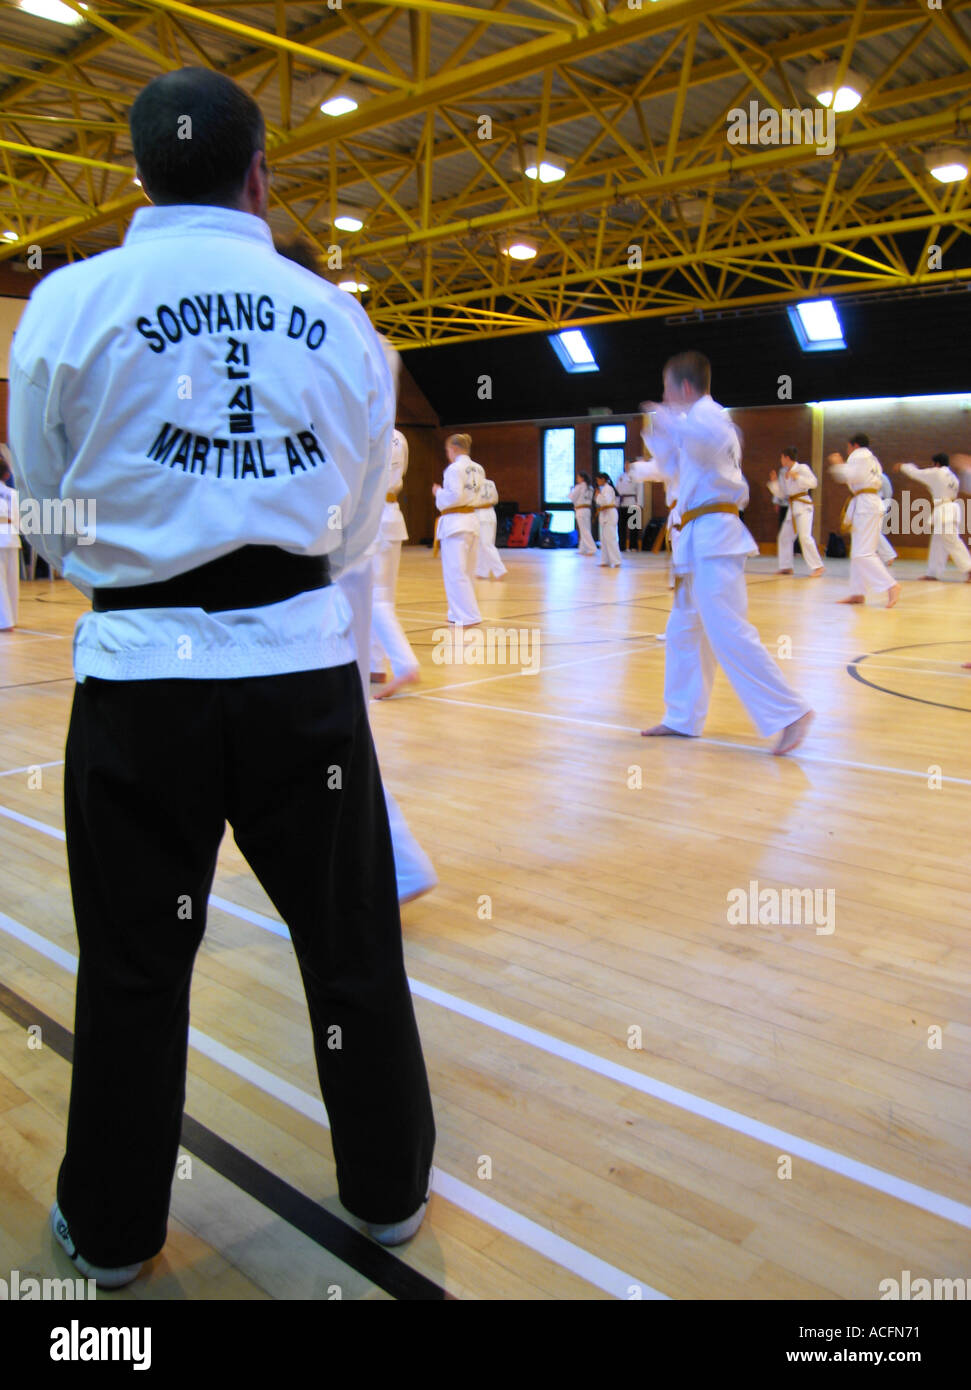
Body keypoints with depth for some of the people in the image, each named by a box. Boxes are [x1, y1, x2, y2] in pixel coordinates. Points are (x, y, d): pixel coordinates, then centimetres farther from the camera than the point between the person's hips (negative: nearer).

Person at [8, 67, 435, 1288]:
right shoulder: (337, 318, 4)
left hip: (141, 676, -1)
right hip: (302, 666, 2)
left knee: (134, 964, 14)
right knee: (351, 943, 15)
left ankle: (110, 1226, 34)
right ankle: (389, 1188, 35)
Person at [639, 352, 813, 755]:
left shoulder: (706, 412, -8)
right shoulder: (700, 420, 22)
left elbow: (710, 438, -34)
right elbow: (674, 466, 34)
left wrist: (668, 418, -24)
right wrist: (660, 428, 26)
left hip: (713, 541, -11)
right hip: (700, 541, 11)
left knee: (729, 634, -15)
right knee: (683, 631, 15)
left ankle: (789, 713, -12)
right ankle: (683, 718, 24)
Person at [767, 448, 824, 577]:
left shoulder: (802, 468, -4)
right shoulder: (783, 473, 16)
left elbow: (813, 483, -15)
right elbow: (781, 494, 17)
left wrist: (797, 477, -20)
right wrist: (774, 482, 7)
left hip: (803, 505, -9)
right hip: (792, 507, 9)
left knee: (805, 536, -19)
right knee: (784, 536, 11)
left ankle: (817, 567, -18)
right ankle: (786, 566, 20)